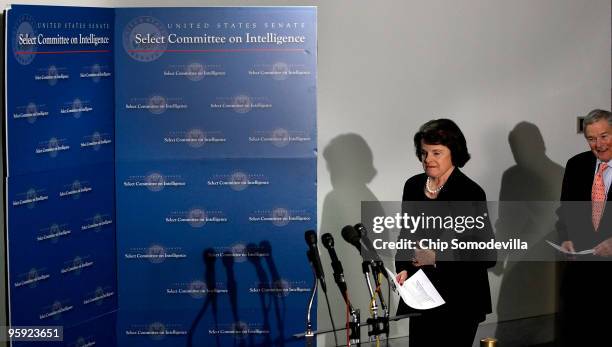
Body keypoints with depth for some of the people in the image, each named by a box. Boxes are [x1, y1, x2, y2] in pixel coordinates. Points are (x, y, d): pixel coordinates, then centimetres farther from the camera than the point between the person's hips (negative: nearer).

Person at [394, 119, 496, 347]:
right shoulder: (413, 186, 6)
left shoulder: (471, 193, -12)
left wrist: (437, 258, -18)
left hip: (458, 302, -5)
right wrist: (403, 269, 2)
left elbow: (487, 256, -12)